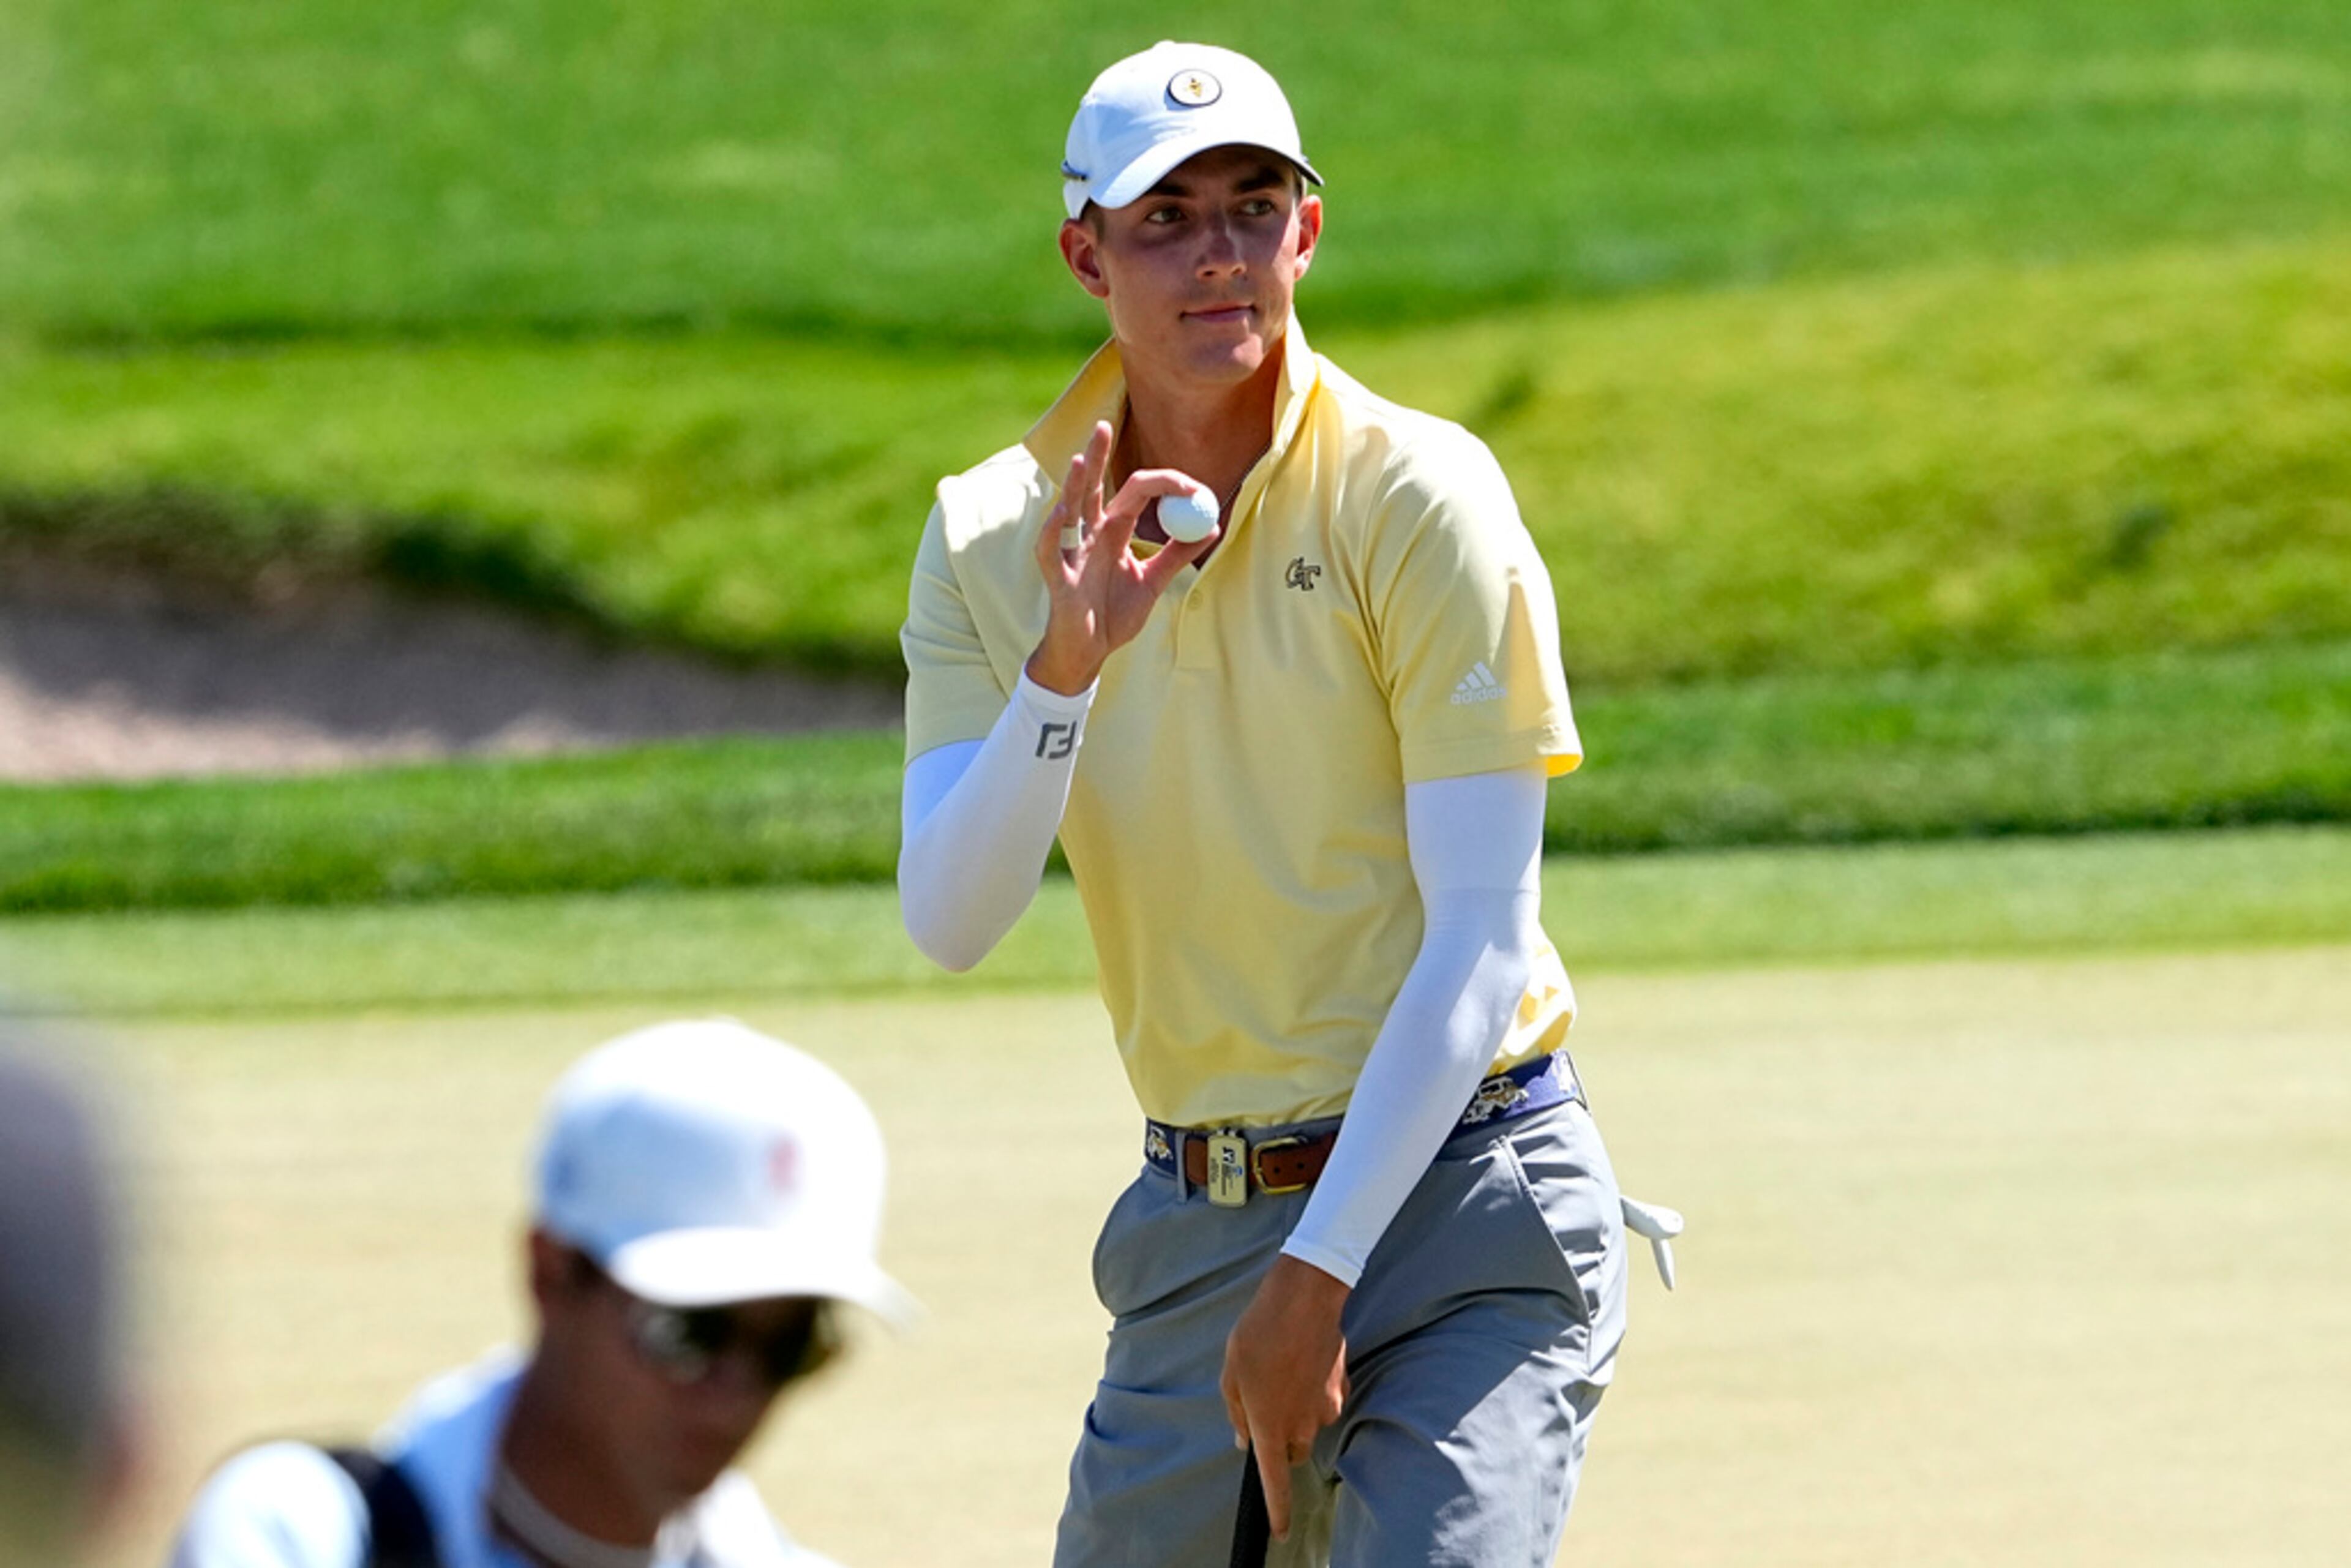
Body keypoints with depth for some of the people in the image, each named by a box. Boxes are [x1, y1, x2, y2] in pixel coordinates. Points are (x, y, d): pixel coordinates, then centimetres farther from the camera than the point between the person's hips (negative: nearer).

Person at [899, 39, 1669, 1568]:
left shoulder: (1418, 495, -9)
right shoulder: (994, 539, 4)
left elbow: (1480, 940, -13)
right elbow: (951, 922, -7)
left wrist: (1321, 1273, -18)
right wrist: (1061, 670, -23)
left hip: (1457, 1187, -4)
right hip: (1195, 1214, 4)